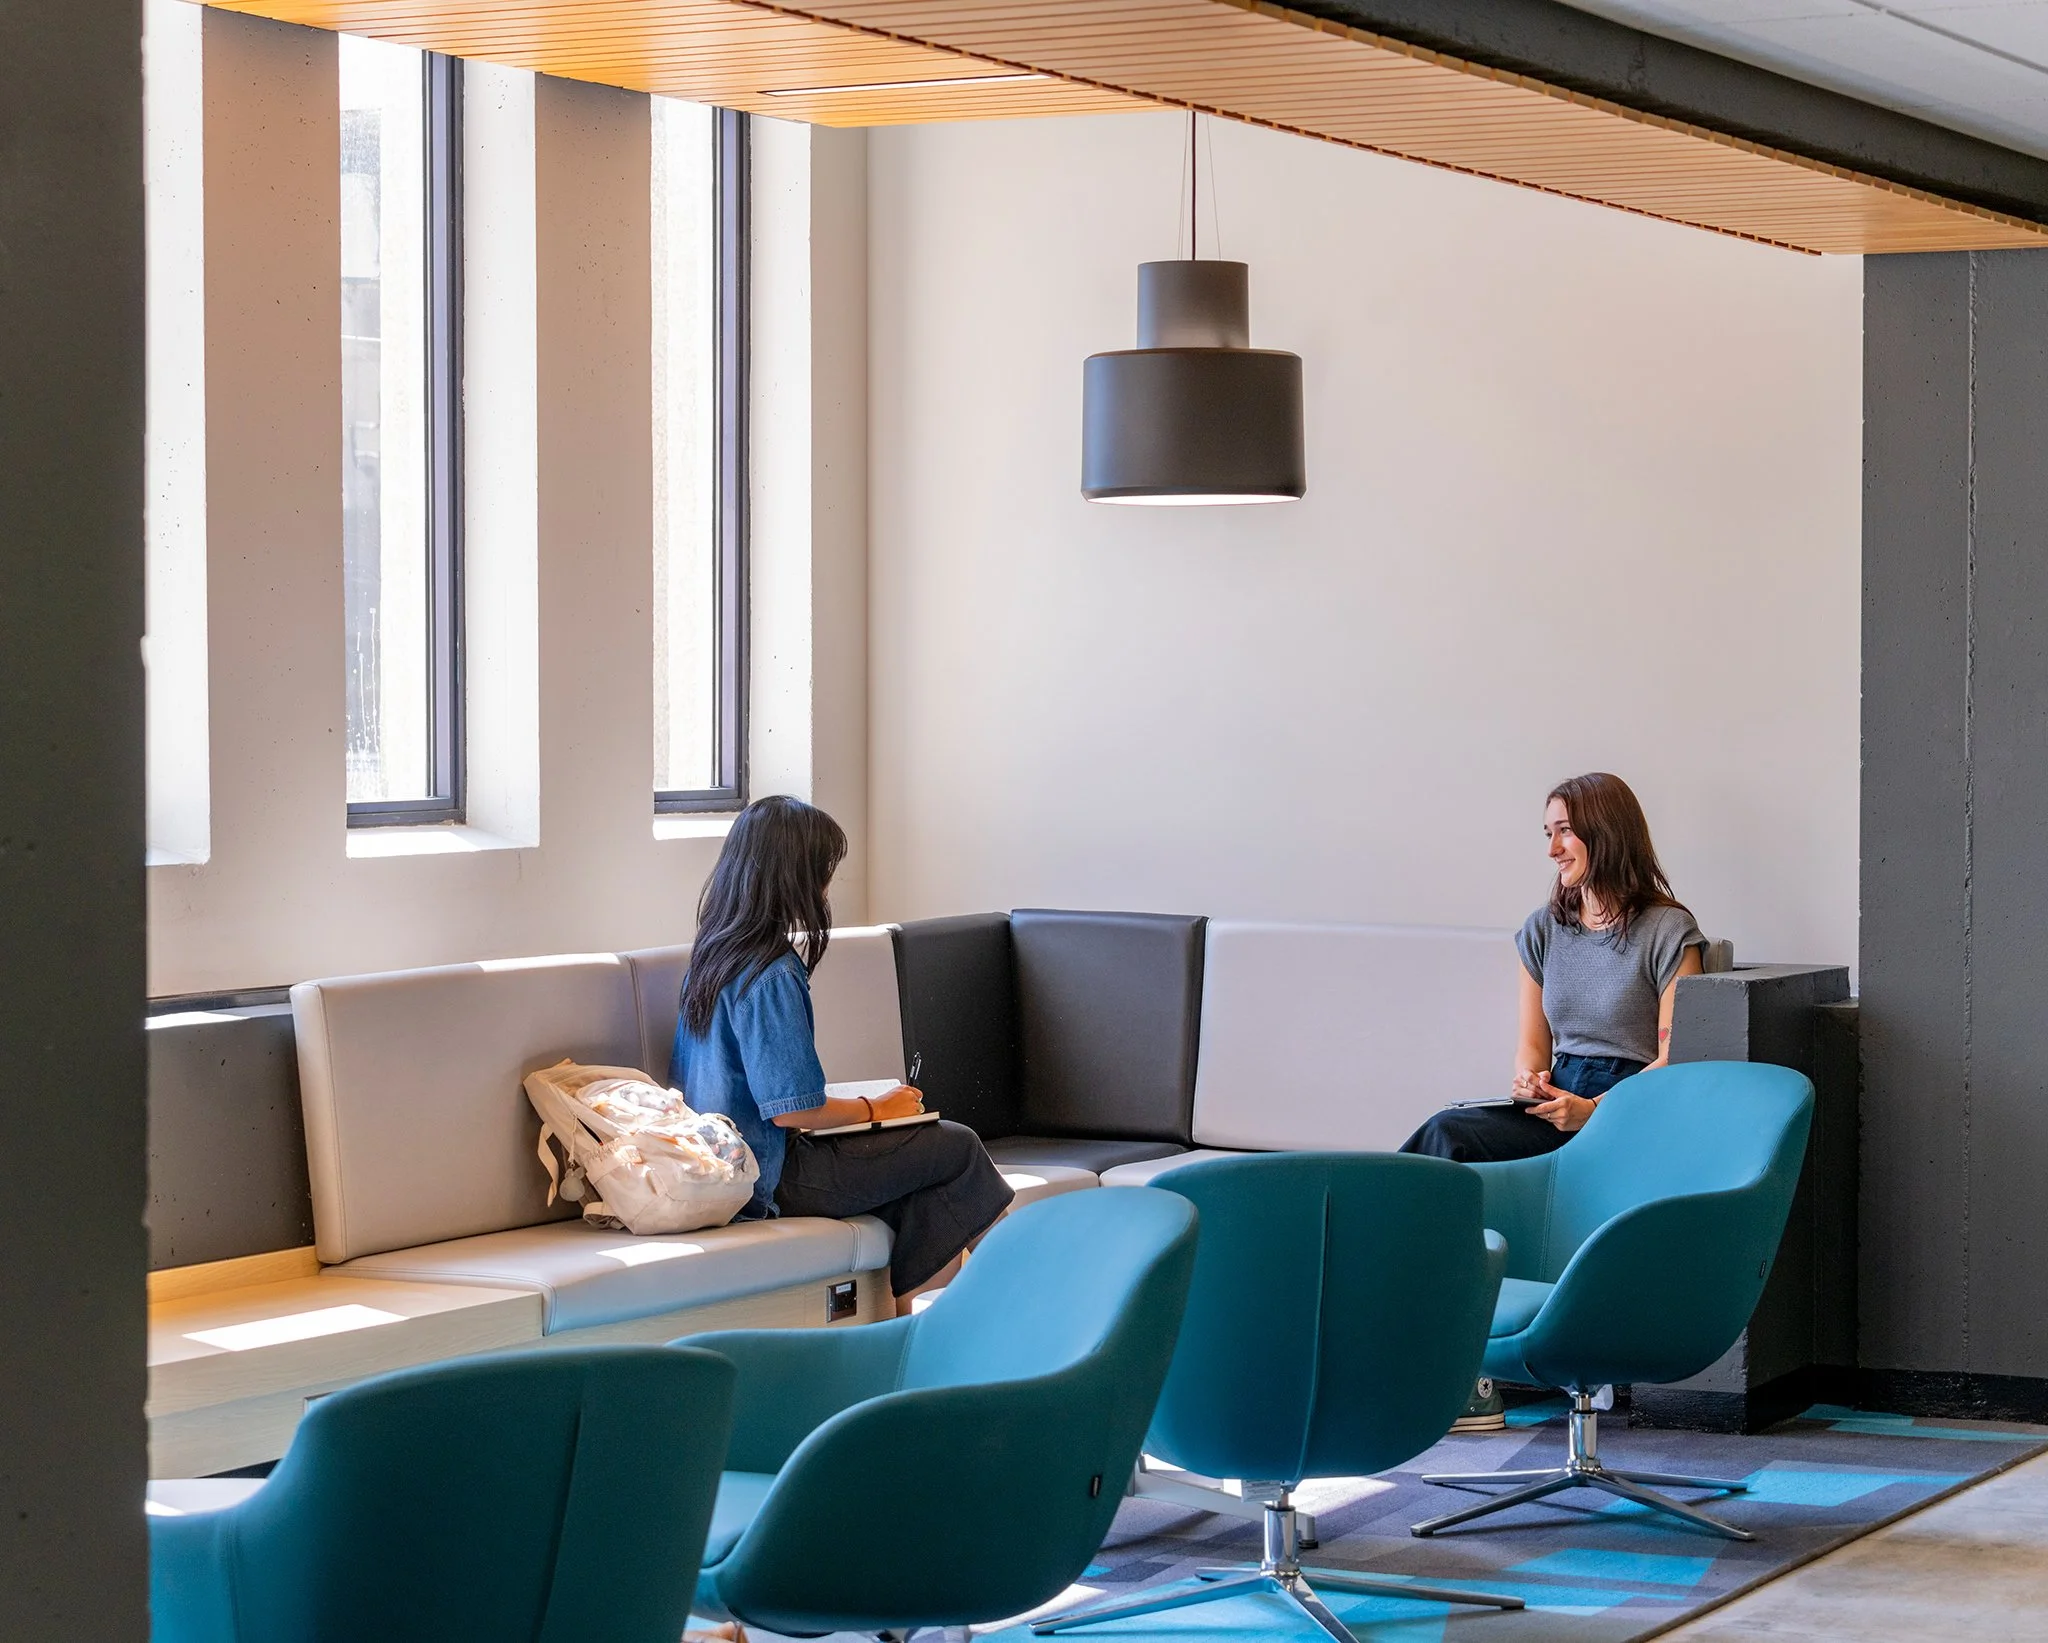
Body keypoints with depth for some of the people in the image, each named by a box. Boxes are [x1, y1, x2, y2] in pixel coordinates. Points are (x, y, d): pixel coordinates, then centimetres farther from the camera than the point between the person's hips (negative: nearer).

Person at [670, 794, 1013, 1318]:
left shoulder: (712, 956, 7)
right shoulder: (773, 975, -21)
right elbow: (793, 1110, -22)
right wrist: (875, 1108, -5)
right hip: (766, 1180, -9)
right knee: (955, 1147, 0)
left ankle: (900, 1318, 10)